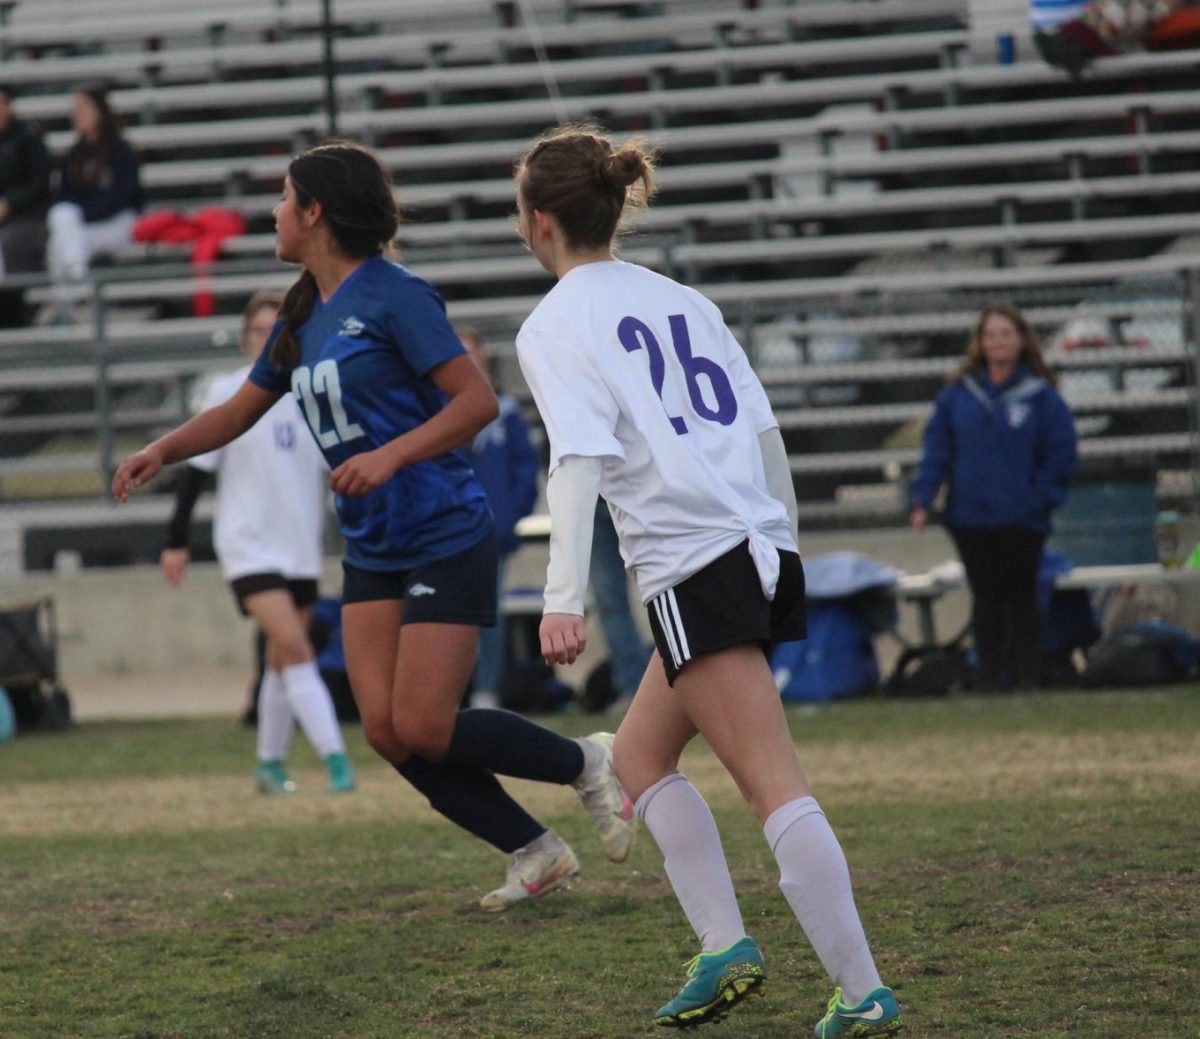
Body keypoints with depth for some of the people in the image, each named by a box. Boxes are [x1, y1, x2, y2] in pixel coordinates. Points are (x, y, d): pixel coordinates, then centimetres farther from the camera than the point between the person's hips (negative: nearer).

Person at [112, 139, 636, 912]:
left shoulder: (392, 296, -13)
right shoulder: (303, 317, 11)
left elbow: (478, 400, -19)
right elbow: (240, 412, 24)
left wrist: (390, 456, -28)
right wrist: (163, 451, 8)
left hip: (445, 539, -8)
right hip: (372, 553, 8)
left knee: (425, 730, -12)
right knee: (387, 732, -3)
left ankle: (589, 763, 8)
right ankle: (536, 856, 7)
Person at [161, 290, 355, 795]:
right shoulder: (228, 393, -4)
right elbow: (197, 468, 0)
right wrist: (176, 541, 0)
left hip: (301, 548, 4)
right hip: (248, 545, -4)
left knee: (283, 660, 11)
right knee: (295, 648, -18)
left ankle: (270, 763, 25)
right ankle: (335, 758, -24)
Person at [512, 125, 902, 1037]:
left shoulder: (554, 327, -3)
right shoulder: (682, 301, 17)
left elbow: (581, 457, -16)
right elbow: (764, 430, 15)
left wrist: (564, 600, -22)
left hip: (694, 569, -8)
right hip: (761, 549, 8)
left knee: (775, 789, -10)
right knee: (640, 752, 20)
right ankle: (725, 945, 10)